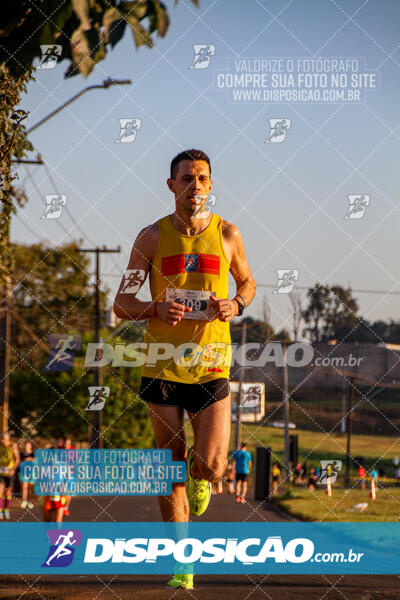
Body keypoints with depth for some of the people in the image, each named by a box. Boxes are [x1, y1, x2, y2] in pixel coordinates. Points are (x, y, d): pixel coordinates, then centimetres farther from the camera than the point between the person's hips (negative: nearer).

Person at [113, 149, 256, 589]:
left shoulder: (227, 235, 3)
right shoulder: (152, 237, 1)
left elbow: (247, 282, 20)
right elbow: (121, 305, 4)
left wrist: (236, 305, -4)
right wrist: (157, 309, -17)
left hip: (211, 366, 0)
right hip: (162, 366, 0)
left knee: (210, 467, -11)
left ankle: (198, 479, 27)